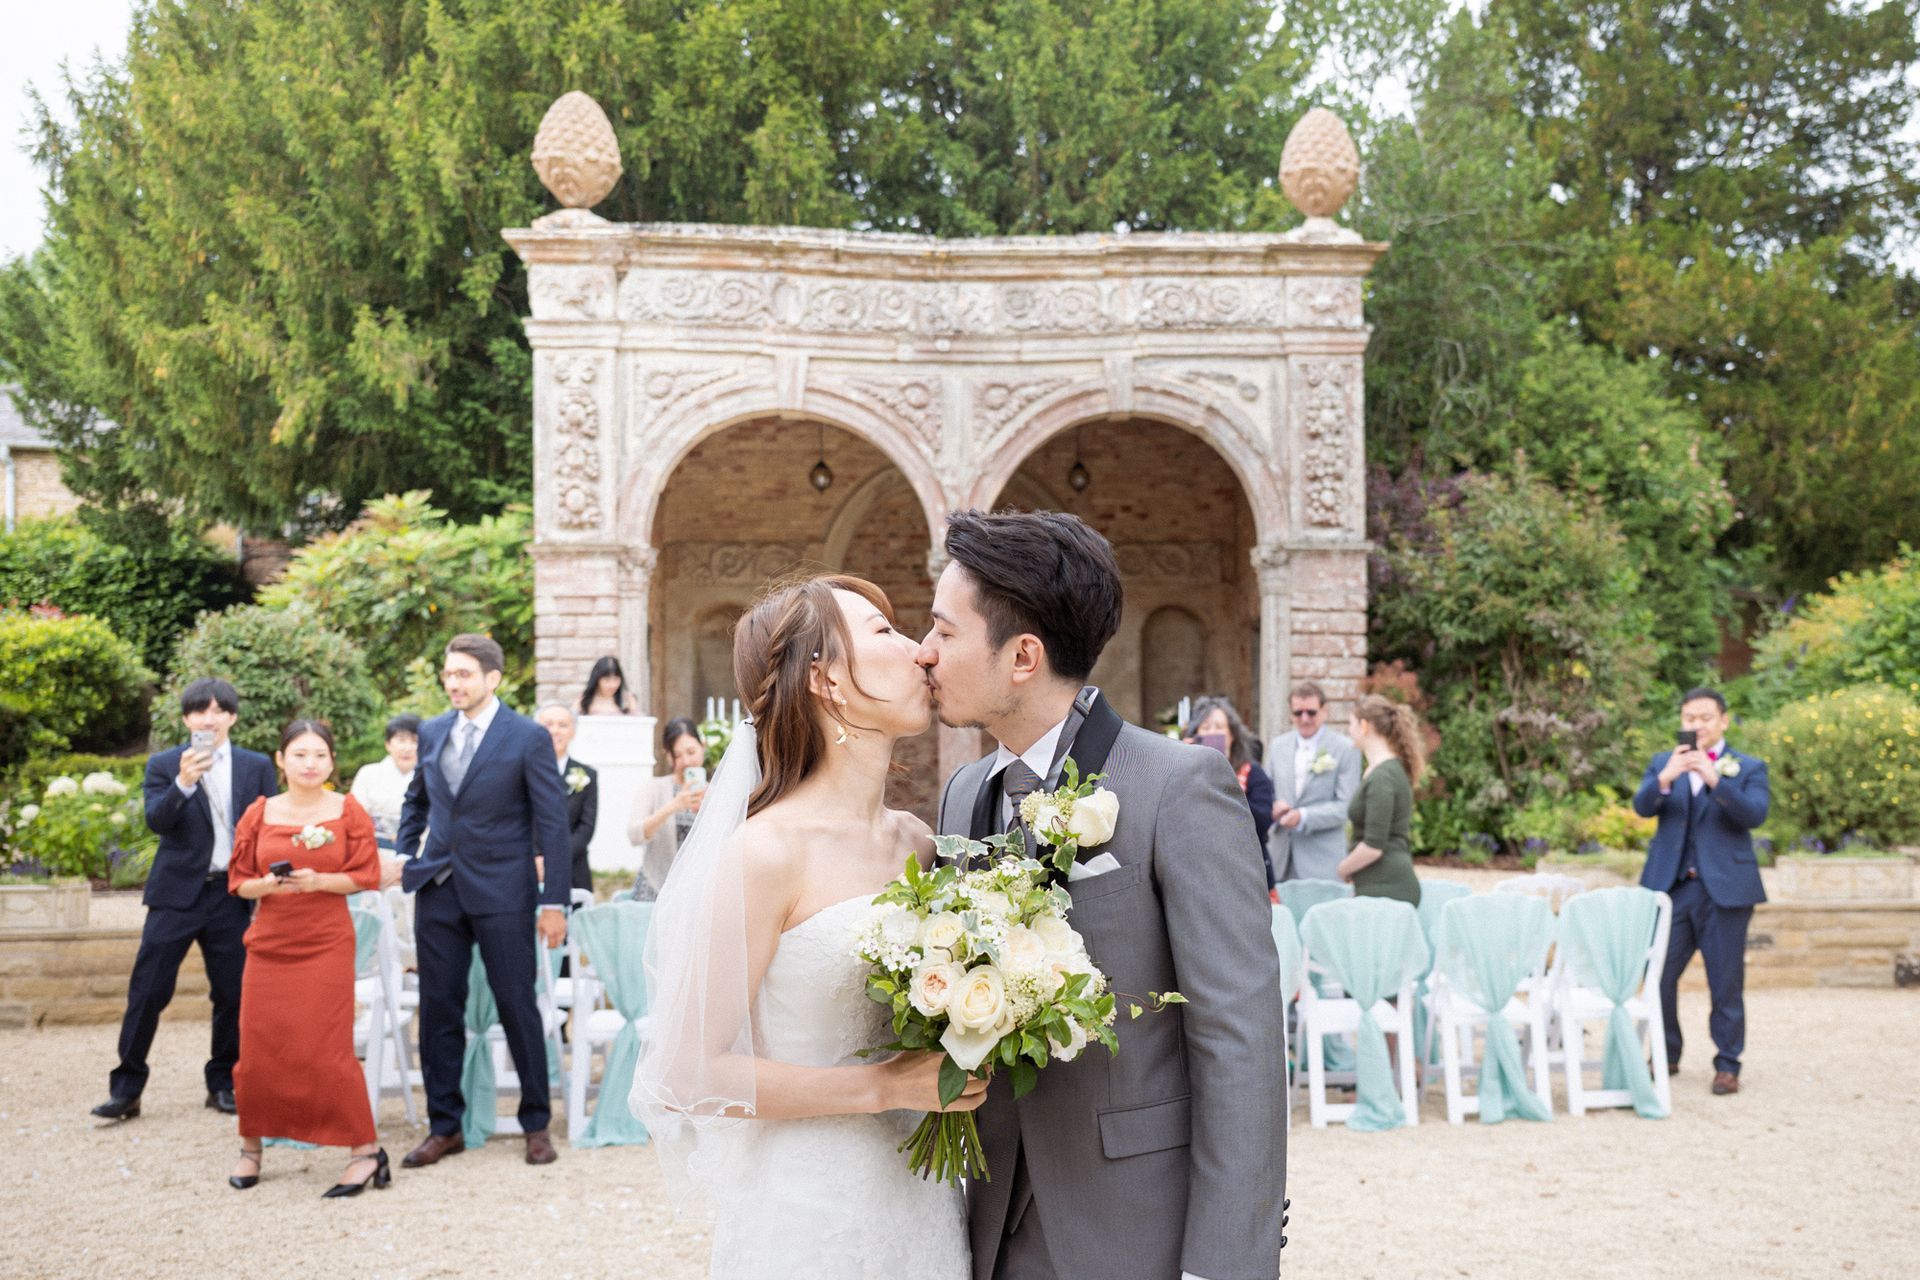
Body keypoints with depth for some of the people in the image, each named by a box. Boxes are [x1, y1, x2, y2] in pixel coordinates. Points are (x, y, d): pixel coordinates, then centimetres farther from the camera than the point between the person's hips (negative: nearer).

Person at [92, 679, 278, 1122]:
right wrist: (183, 782, -29)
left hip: (233, 894, 2)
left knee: (233, 994, 6)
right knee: (147, 991, -3)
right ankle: (126, 1088, 6)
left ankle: (224, 1084, 20)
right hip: (177, 892, -1)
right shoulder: (164, 765, 2)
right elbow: (156, 821, -12)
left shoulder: (257, 766, 6)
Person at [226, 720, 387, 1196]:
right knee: (259, 1047, 4)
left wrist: (317, 881, -17)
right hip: (269, 941, 3)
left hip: (327, 942, -3)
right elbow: (239, 880, 7)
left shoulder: (348, 812, 1)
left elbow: (366, 874, -2)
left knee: (326, 1049, -7)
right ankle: (251, 1148, 22)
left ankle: (365, 1151, 2)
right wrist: (268, 884, -14)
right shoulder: (259, 814, 6)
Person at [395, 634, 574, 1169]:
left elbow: (553, 823, -7)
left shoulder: (528, 738, -7)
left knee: (518, 1007, 2)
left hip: (501, 891, -4)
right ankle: (444, 1128, 19)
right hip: (438, 890, 5)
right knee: (439, 1009, 7)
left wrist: (554, 903, -11)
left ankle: (537, 1125, 16)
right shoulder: (432, 732, 9)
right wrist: (405, 855, 9)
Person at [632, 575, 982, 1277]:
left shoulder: (916, 840, 3)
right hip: (810, 1214, -6)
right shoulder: (769, 850, -17)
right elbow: (690, 1072, -17)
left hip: (918, 1195, 6)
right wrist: (884, 1085, -18)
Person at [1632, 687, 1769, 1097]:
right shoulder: (1663, 763, 10)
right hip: (1670, 885, 2)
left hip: (1724, 888, -2)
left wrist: (1715, 779, -27)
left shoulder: (1748, 768, 4)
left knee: (1726, 982, 2)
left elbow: (1755, 814, -13)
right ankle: (1666, 1056, 19)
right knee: (1659, 976, 4)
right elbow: (1642, 806, -6)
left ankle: (1727, 1066, 11)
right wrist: (1665, 779, -26)